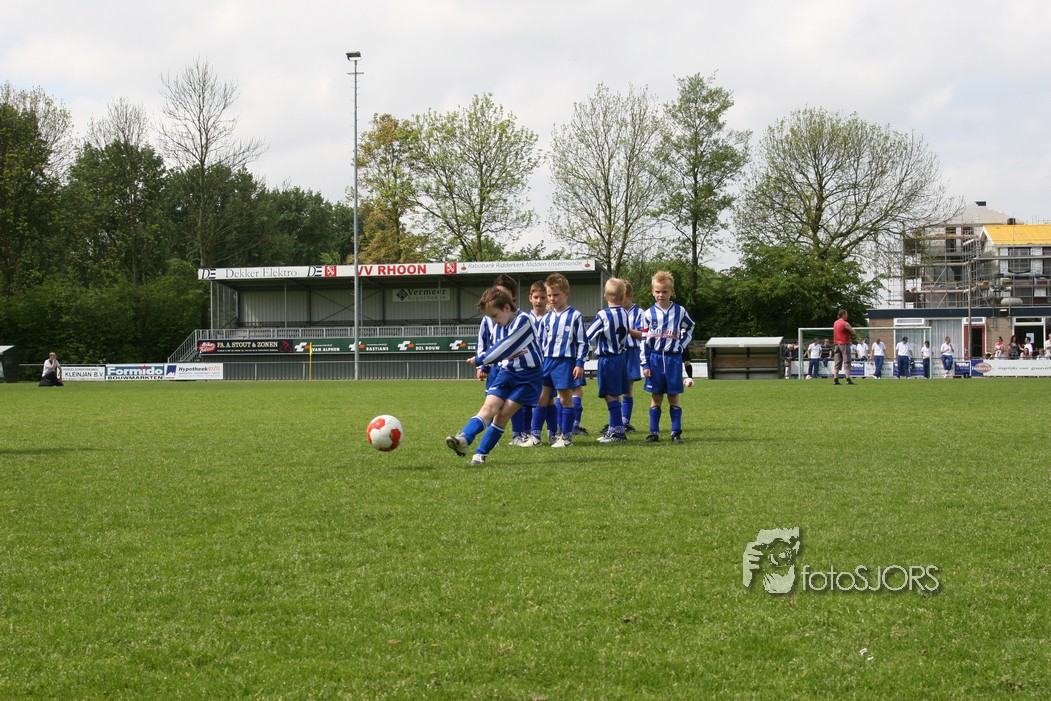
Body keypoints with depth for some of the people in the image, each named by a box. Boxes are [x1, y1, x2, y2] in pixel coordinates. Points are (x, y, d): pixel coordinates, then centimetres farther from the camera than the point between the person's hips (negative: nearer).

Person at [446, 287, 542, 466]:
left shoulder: (523, 320, -16)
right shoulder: (503, 325, 9)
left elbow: (503, 348, -19)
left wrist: (480, 360, -11)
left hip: (528, 376, -6)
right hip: (507, 371, 6)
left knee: (504, 412, -12)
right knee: (490, 406, -12)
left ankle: (481, 454, -8)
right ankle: (464, 439, -30)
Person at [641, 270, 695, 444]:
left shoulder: (680, 311, 2)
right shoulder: (650, 314, 2)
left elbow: (690, 328, 19)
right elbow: (645, 340, 3)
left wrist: (682, 345, 4)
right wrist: (645, 364, -2)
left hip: (673, 358, 0)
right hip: (655, 357, 0)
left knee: (674, 397, 3)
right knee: (656, 397, 4)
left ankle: (676, 432, 7)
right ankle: (654, 432, 8)